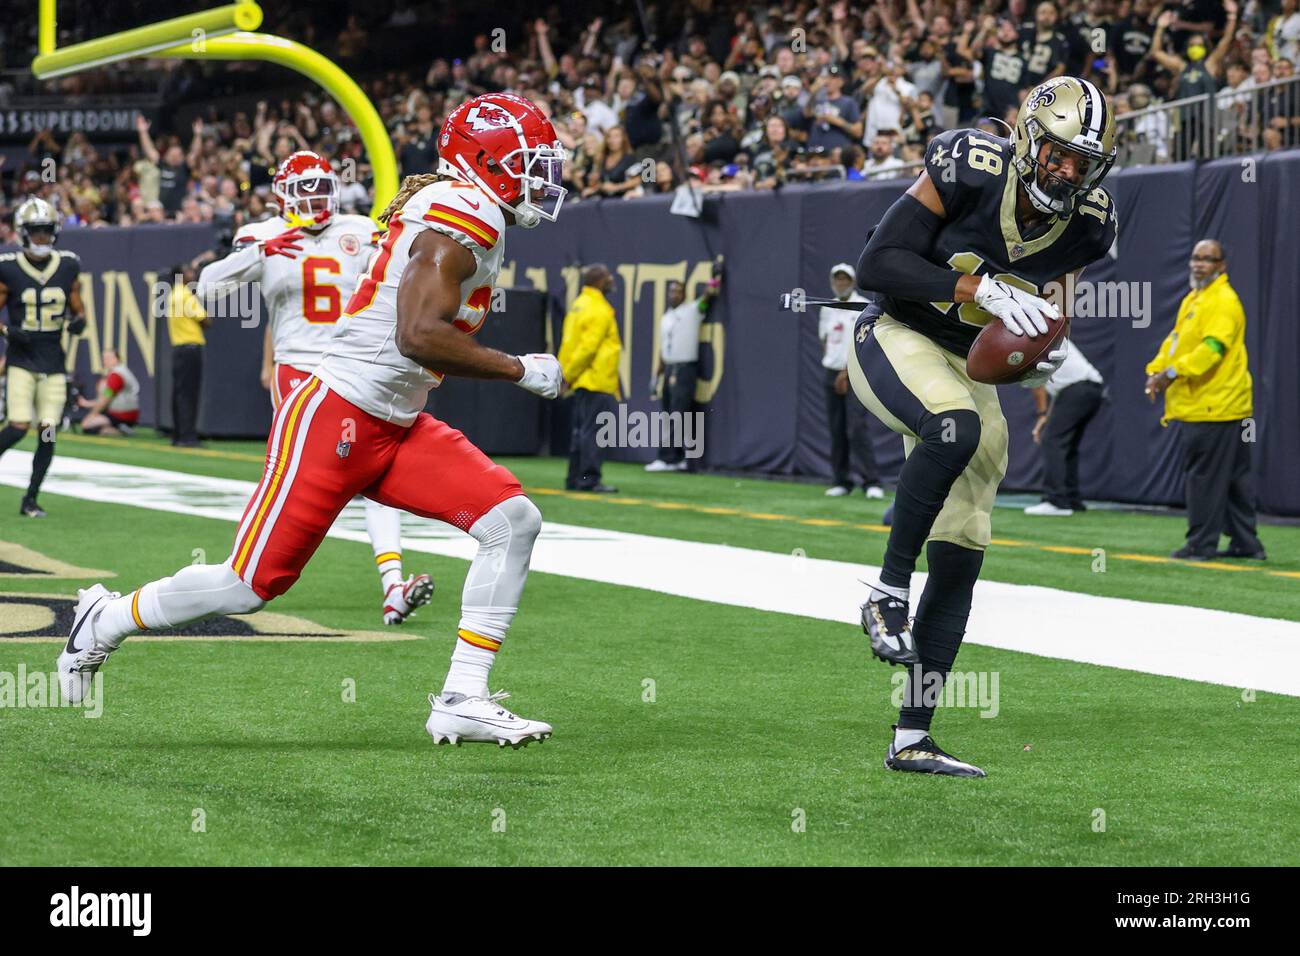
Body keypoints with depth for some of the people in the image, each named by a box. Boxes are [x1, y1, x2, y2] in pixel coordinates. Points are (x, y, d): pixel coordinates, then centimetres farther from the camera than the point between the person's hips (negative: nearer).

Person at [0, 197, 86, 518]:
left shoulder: (67, 267, 4)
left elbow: (78, 309, 14)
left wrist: (79, 321, -8)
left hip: (53, 364, 3)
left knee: (49, 432, -1)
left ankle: (30, 500, 10)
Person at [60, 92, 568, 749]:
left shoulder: (466, 217, 13)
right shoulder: (460, 216, -17)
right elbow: (420, 336, -28)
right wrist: (521, 371, -20)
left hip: (396, 428, 10)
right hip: (335, 417, -10)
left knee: (512, 521, -6)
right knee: (252, 583, -4)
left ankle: (461, 701, -7)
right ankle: (107, 621, 21)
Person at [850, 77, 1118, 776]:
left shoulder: (1088, 224, -6)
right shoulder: (968, 171, -22)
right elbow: (876, 264, -23)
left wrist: (1040, 362, -9)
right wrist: (979, 288, -32)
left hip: (969, 369, 6)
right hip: (896, 341, -6)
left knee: (961, 553, 3)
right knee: (956, 430, -39)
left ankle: (911, 739, 11)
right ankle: (889, 591, -23)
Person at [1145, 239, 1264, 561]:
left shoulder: (1224, 302, -13)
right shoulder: (1192, 299, 19)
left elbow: (1213, 346, -24)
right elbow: (1175, 339, 20)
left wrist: (1175, 371, -29)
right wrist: (1157, 369, 3)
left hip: (1214, 406, -10)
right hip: (1195, 404, 10)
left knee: (1205, 476, -7)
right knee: (1235, 478, 12)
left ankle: (1202, 544, -3)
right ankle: (1246, 543, 17)